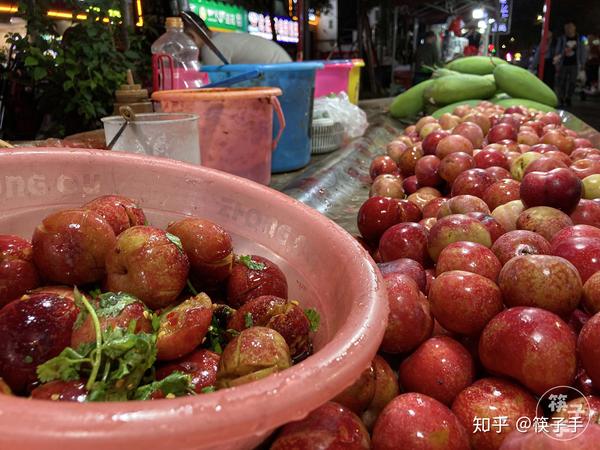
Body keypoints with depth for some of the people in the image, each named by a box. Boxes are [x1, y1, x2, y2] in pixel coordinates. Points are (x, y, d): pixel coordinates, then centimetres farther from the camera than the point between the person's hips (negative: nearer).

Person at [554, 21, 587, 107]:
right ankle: (561, 100, 6)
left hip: (574, 65, 1)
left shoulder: (579, 39, 5)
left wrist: (582, 64, 4)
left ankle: (568, 99, 9)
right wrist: (557, 64, -3)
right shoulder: (561, 39, 1)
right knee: (561, 83, -3)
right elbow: (557, 51, 2)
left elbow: (582, 51, 8)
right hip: (564, 64, -1)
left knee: (572, 82, 1)